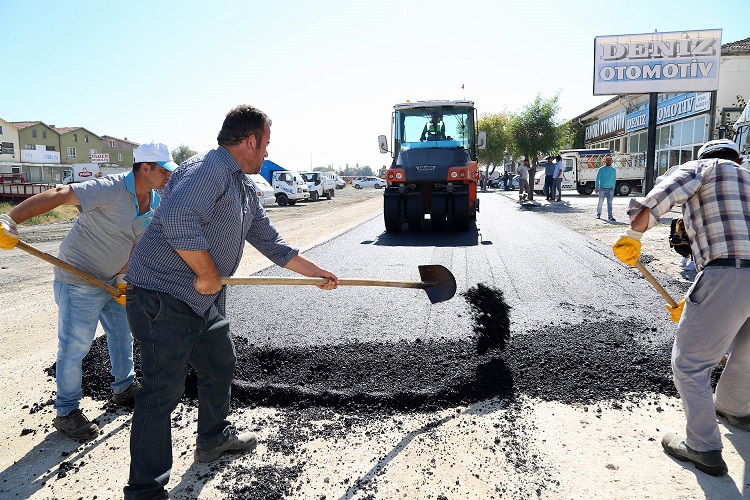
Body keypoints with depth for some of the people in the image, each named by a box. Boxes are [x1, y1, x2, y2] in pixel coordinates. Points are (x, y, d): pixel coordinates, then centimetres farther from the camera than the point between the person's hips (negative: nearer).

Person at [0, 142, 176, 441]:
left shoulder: (154, 203, 1)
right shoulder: (110, 189, -26)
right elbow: (58, 196, -32)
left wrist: (124, 277, 2)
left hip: (111, 280, 8)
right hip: (79, 283, -8)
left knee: (122, 334, 19)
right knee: (74, 347, 2)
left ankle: (125, 388, 39)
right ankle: (67, 412, 19)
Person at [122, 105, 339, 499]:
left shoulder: (243, 188, 15)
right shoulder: (208, 169, -18)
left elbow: (269, 241, 21)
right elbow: (178, 217, -35)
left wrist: (317, 273, 25)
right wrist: (208, 273, -24)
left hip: (203, 300, 10)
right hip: (162, 296, -10)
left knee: (221, 364, 21)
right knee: (162, 391, -5)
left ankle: (214, 437, 44)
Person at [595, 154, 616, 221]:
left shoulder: (613, 170, 10)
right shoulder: (601, 169, 0)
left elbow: (614, 179, 17)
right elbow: (597, 179, 0)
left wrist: (613, 187, 13)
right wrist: (596, 188, -6)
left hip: (610, 189, 2)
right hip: (602, 188, -2)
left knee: (610, 203, -2)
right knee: (600, 202, 5)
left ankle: (610, 216, -4)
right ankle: (598, 214, 24)